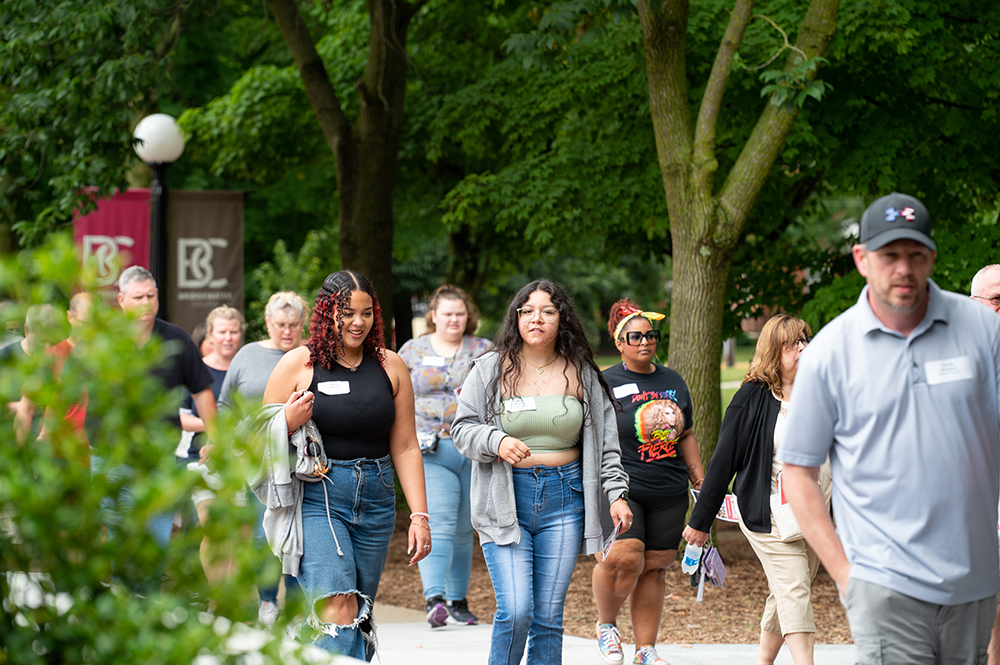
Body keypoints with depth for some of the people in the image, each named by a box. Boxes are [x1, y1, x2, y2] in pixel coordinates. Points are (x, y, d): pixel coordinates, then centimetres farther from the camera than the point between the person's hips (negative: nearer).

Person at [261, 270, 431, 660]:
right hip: (317, 499, -4)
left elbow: (405, 447, 11)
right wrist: (289, 423, -16)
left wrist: (419, 515, 6)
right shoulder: (297, 365, -1)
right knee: (339, 609, -19)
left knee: (360, 614, 6)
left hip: (376, 502, 4)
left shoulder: (389, 366, 8)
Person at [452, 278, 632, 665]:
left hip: (564, 499, 2)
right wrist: (497, 441, -18)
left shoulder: (582, 374, 8)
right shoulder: (490, 370, 1)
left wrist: (616, 492, 1)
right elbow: (463, 429, 2)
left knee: (549, 615, 2)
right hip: (505, 499, -2)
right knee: (516, 611, -14)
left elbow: (604, 441, 11)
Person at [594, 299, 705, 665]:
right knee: (625, 558, -20)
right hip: (621, 490, -5)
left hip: (669, 496, 5)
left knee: (655, 567, 4)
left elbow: (686, 436, 22)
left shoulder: (673, 381, 14)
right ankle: (606, 625, 6)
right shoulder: (606, 384, -3)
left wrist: (701, 480, 17)